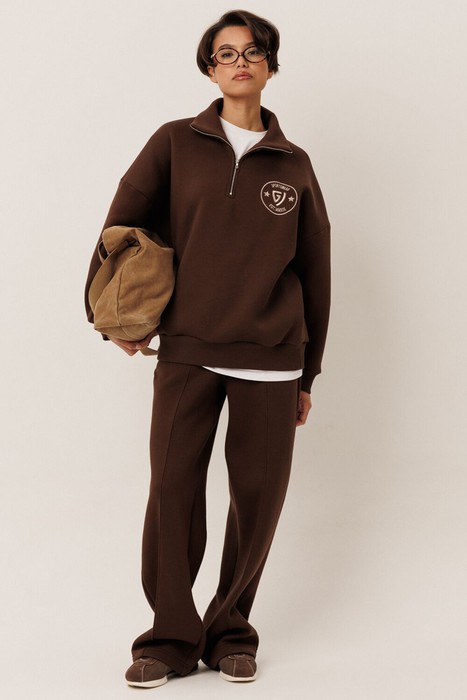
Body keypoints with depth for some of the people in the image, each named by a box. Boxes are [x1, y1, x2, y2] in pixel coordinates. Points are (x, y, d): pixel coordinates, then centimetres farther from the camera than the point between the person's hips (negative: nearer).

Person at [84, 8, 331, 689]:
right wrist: (115, 316, 5)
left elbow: (315, 273, 12)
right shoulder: (176, 144, 5)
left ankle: (232, 631, 19)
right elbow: (121, 229, 9)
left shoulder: (294, 165, 9)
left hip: (270, 360, 1)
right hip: (186, 351, -1)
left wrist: (306, 375, 12)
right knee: (173, 492, -5)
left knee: (258, 498, 2)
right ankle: (171, 637, 10)